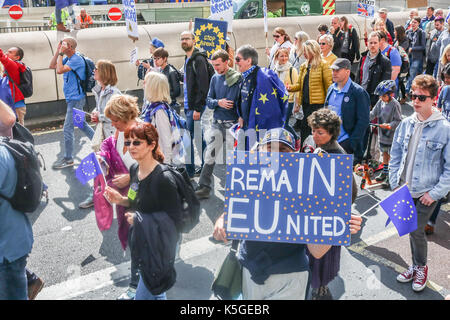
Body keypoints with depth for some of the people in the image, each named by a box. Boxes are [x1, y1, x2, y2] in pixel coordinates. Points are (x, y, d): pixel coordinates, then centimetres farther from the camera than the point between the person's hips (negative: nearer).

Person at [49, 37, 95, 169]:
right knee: (81, 123, 20)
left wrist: (61, 54, -17)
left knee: (67, 128, -6)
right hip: (74, 98, 10)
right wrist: (57, 51, 6)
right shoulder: (68, 59, 13)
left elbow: (59, 70, -26)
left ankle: (68, 159, 3)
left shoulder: (76, 59, -17)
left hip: (75, 99, -10)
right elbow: (52, 66, 15)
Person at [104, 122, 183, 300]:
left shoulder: (164, 178, -25)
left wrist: (139, 220, -21)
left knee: (143, 295, 3)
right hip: (140, 243, 8)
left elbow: (174, 218, -22)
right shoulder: (135, 170, 0)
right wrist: (121, 200, -4)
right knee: (156, 294, 26)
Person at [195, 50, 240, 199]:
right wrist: (218, 102, -12)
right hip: (217, 122, 5)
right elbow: (208, 100, 9)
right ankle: (204, 187, 14)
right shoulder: (215, 78, 11)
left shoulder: (237, 77, -6)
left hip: (232, 123, -5)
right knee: (209, 156, 6)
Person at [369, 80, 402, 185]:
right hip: (382, 133, 7)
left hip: (392, 134, -7)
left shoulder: (395, 104, -17)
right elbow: (373, 114, 8)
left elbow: (398, 121, -17)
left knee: (392, 155, 3)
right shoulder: (380, 102, 2)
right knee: (384, 153, 20)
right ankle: (384, 172, 35)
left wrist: (389, 125, -32)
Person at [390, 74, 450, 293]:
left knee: (416, 231, -2)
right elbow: (395, 156, 10)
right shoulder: (406, 124, 1)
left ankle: (421, 268, 24)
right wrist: (394, 183, 5)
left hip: (427, 192, -4)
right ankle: (416, 266, 33)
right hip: (405, 189, 4)